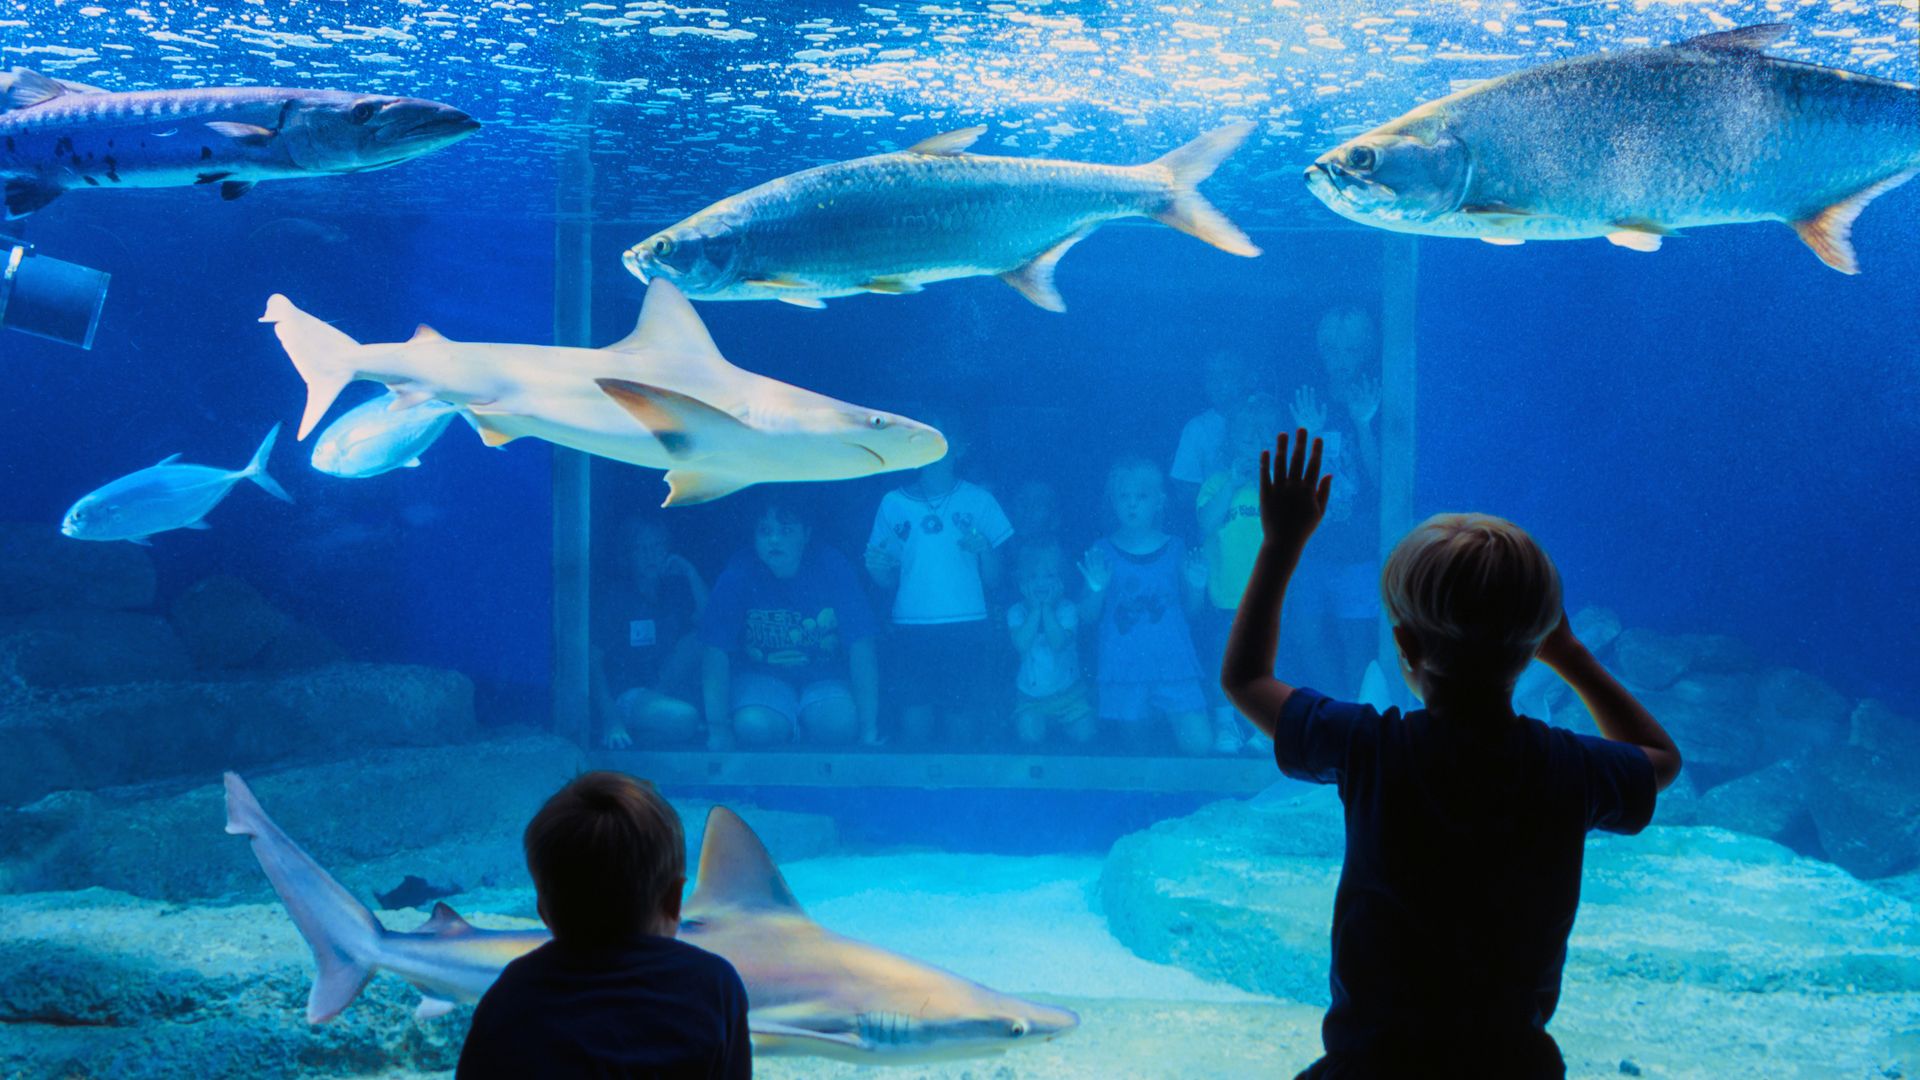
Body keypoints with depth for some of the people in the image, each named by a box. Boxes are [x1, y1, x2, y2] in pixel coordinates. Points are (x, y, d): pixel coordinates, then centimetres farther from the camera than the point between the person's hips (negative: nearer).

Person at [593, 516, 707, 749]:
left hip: (669, 688, 6)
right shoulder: (610, 597, -6)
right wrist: (610, 719, -23)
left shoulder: (675, 589, 8)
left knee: (695, 639, -14)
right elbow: (593, 662, -11)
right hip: (625, 695, -6)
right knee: (682, 719, -32)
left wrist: (691, 574, -10)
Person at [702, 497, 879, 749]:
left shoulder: (832, 568, -14)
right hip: (760, 676, 0)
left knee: (842, 724, -30)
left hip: (827, 678, 0)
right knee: (754, 727, -32)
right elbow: (716, 654, -13)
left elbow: (861, 650, -14)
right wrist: (718, 729, -21)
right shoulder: (737, 575, -13)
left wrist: (869, 731, -18)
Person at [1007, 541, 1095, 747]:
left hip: (1067, 691, 0)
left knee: (1083, 735, -12)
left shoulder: (1067, 609, -8)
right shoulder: (1017, 611, -5)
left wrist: (1047, 608, -21)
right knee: (1030, 736, -20)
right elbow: (1021, 645, -23)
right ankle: (1041, 721, 16)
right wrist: (1035, 609, -19)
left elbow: (1059, 643, -25)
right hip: (1030, 694, 0)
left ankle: (1058, 723, 21)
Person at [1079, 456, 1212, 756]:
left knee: (1199, 745, -8)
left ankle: (1170, 716, 18)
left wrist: (1195, 586, -9)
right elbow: (1088, 616, 2)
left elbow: (1189, 608, 11)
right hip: (1123, 668, 0)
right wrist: (1097, 588, -16)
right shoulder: (1102, 554, 0)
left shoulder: (1174, 549, 3)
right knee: (1135, 740, 4)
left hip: (1172, 663, 0)